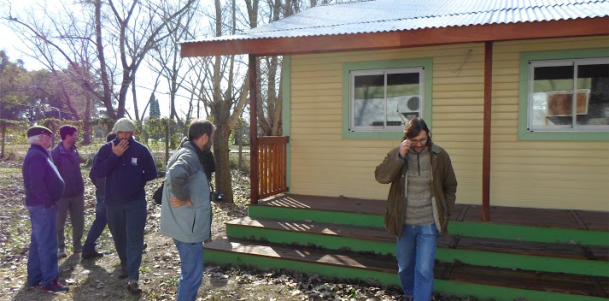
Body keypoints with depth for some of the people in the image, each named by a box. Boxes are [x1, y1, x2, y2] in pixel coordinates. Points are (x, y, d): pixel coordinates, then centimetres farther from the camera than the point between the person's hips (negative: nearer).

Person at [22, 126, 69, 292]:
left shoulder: (39, 154, 15)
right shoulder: (37, 155, -19)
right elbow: (36, 183, -27)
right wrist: (48, 202, -20)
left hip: (40, 204, 11)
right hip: (42, 205, -11)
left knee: (38, 242, 15)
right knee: (48, 243, -6)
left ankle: (34, 278, 24)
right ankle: (49, 281, 0)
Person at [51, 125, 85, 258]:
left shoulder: (74, 150, 6)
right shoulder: (56, 153, -14)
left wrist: (81, 187, 14)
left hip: (77, 193, 6)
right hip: (62, 194, -6)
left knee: (78, 222, 12)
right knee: (59, 223, 8)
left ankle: (77, 245, 24)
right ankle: (60, 247, 21)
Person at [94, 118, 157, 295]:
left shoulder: (141, 150, -4)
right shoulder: (106, 149, -1)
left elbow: (151, 173, 3)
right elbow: (98, 172, -13)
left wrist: (136, 182, -4)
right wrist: (115, 155, -20)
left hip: (136, 202, -2)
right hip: (113, 202, 3)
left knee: (135, 240, -6)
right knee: (119, 238, 18)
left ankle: (133, 279, -6)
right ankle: (125, 265, 42)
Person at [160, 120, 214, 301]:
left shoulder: (189, 153, 11)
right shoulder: (189, 156, -20)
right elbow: (174, 176, -40)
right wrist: (185, 199, -26)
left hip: (186, 224, 10)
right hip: (187, 226, -10)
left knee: (190, 272, 23)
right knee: (192, 275, 1)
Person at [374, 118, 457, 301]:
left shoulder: (439, 156, -7)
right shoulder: (396, 154, -6)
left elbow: (450, 187, 3)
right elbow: (381, 177, -19)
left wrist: (445, 213, -2)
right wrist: (400, 157, -27)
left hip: (428, 224, -2)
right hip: (404, 223, 2)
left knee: (424, 270, -2)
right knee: (404, 266, 19)